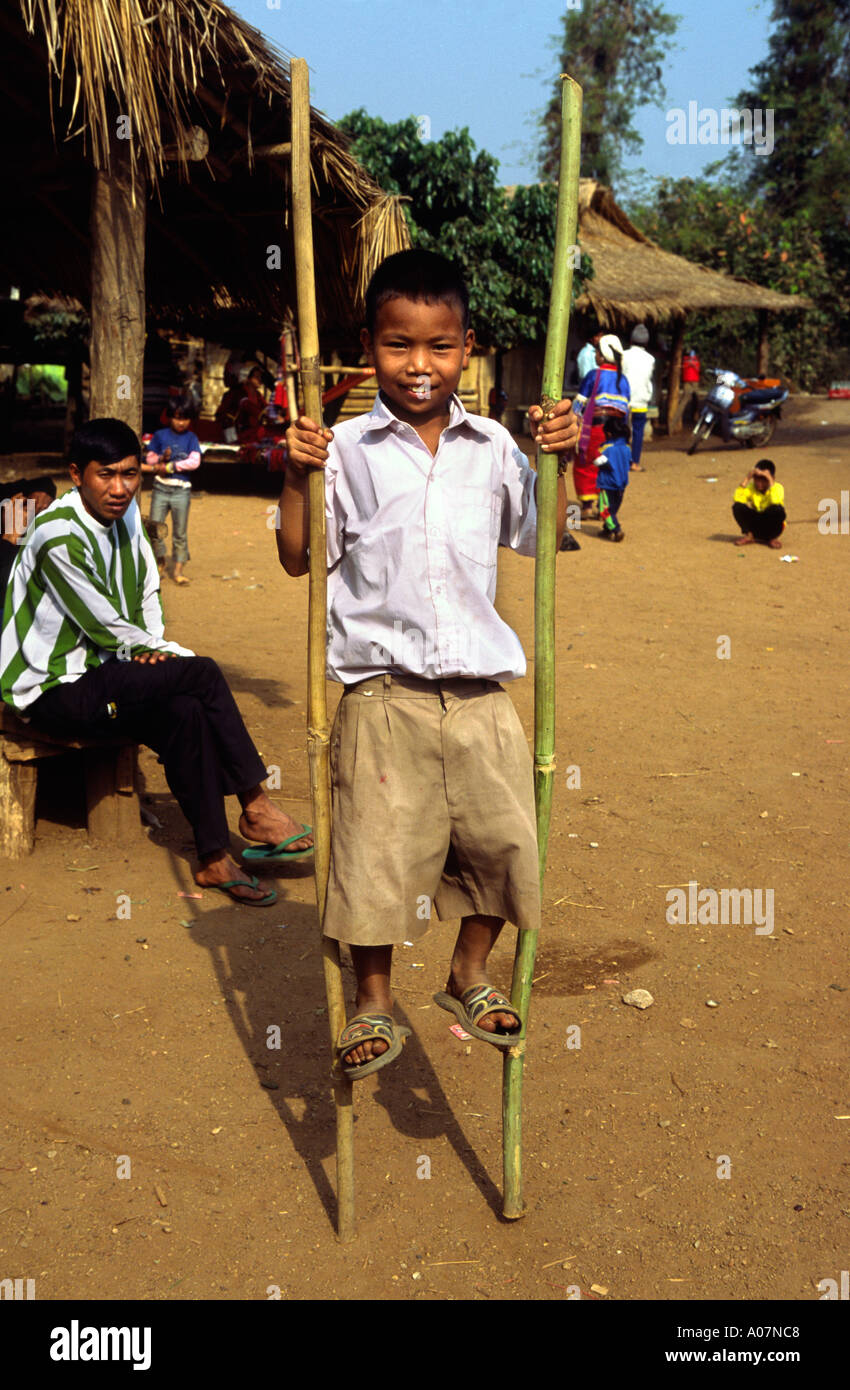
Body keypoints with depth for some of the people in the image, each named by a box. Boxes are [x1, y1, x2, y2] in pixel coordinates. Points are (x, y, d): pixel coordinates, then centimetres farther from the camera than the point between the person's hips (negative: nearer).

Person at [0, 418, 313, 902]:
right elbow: (105, 627, -17)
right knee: (202, 674, -23)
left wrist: (153, 648, 1)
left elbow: (148, 590, 17)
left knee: (185, 712, -21)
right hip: (53, 690, -8)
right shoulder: (58, 538, -22)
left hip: (97, 673, 8)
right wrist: (163, 652, -4)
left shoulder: (126, 514, 5)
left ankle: (214, 858, -15)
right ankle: (255, 807, -13)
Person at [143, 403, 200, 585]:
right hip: (161, 488, 1)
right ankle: (160, 562, 21)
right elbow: (149, 459, 9)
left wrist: (169, 466, -10)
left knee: (180, 532, 0)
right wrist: (162, 458, -11)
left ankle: (178, 570, 5)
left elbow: (194, 461, -8)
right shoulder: (160, 435, 8)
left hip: (182, 489, -1)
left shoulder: (191, 438, 5)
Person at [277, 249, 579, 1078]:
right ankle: (374, 1005, 26)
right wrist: (297, 478, -12)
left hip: (480, 691, 3)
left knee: (503, 842, 8)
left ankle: (469, 978, 33)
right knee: (376, 854, 3)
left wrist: (557, 462, 1)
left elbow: (543, 538, 13)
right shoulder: (346, 450, -2)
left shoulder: (492, 447, 6)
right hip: (382, 692, -3)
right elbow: (299, 558, 1)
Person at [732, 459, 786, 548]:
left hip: (771, 525, -2)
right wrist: (746, 480, -22)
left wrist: (771, 482, -31)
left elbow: (775, 502, -37)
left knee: (778, 509, -35)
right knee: (738, 507, -22)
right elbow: (737, 499, -24)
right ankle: (749, 535, -2)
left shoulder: (777, 487, -13)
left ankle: (772, 538, -8)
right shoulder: (751, 488, -6)